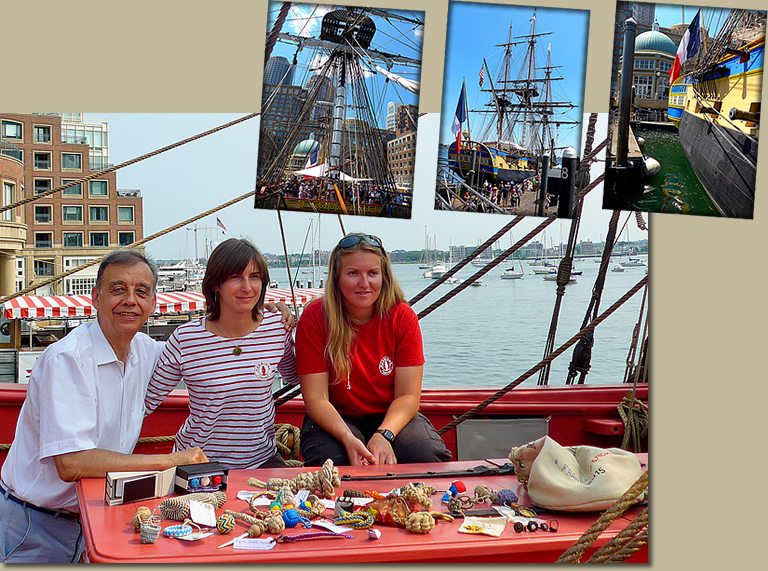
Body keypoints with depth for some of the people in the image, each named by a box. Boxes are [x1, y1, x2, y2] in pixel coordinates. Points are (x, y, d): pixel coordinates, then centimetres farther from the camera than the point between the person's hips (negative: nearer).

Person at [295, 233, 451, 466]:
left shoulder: (403, 317, -9)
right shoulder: (314, 318, -13)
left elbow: (408, 395, -12)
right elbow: (315, 397, -16)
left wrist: (384, 435, -32)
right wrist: (347, 438, -34)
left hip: (391, 418, 2)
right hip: (336, 420, -1)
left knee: (427, 454, -28)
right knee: (329, 457, -34)